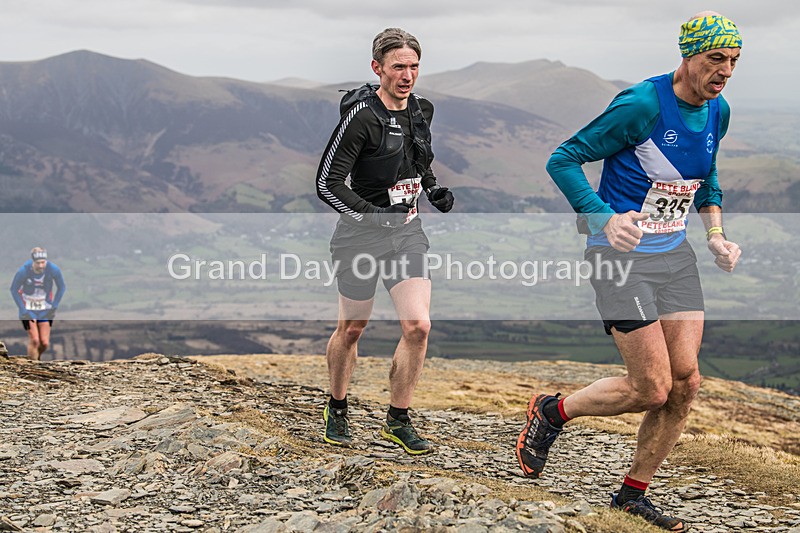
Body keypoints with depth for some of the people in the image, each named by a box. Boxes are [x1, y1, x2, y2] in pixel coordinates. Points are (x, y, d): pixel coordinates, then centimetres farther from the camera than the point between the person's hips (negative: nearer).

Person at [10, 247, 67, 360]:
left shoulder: (53, 269, -21)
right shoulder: (23, 271, -25)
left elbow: (62, 287, -2)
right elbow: (14, 290, -8)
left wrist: (54, 307, -7)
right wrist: (23, 311, -13)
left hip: (45, 308, 2)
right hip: (28, 308, -2)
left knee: (45, 343, -2)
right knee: (34, 340, -14)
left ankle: (37, 357, 30)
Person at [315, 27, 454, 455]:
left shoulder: (420, 111, 5)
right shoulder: (360, 115, -17)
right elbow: (328, 183, -18)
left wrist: (434, 189, 5)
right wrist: (373, 214, -26)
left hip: (407, 231, 5)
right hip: (362, 234, -5)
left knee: (418, 326, -7)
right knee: (351, 328, 9)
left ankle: (398, 420, 9)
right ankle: (337, 411, 32)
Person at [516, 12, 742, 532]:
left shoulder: (717, 111, 4)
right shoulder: (642, 105, -19)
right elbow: (563, 161, -15)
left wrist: (717, 234, 7)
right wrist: (604, 218, -28)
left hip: (675, 255, 7)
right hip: (622, 256, -7)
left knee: (686, 382, 0)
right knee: (653, 389, -8)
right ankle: (552, 412, 17)